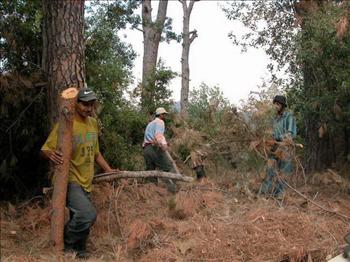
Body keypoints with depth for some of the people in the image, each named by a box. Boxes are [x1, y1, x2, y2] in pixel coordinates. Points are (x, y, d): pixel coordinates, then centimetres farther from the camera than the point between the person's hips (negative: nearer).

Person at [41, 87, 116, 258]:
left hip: (86, 181, 7)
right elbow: (45, 150, -11)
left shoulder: (93, 123, 9)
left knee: (80, 220, 12)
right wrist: (51, 155, -34)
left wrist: (108, 170, 15)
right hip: (70, 180, -7)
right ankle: (65, 242, 1)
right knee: (88, 215, -23)